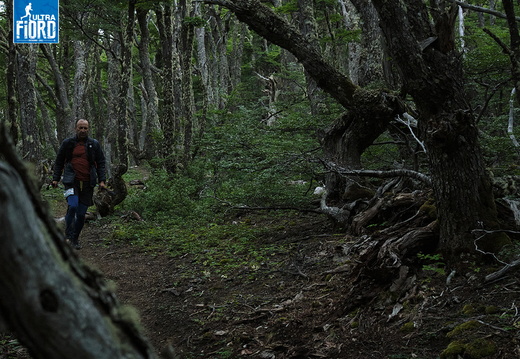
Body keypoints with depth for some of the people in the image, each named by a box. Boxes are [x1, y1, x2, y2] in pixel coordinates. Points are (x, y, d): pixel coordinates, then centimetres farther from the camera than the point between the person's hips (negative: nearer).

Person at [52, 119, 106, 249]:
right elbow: (59, 162, 14)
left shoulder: (94, 144, 9)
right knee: (72, 206, -22)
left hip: (87, 183, 2)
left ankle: (75, 238, 20)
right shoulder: (67, 143, 7)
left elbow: (101, 163, 11)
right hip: (72, 181, -2)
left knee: (81, 213, 4)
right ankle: (68, 236, -9)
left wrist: (102, 180, 1)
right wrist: (56, 178, 7)